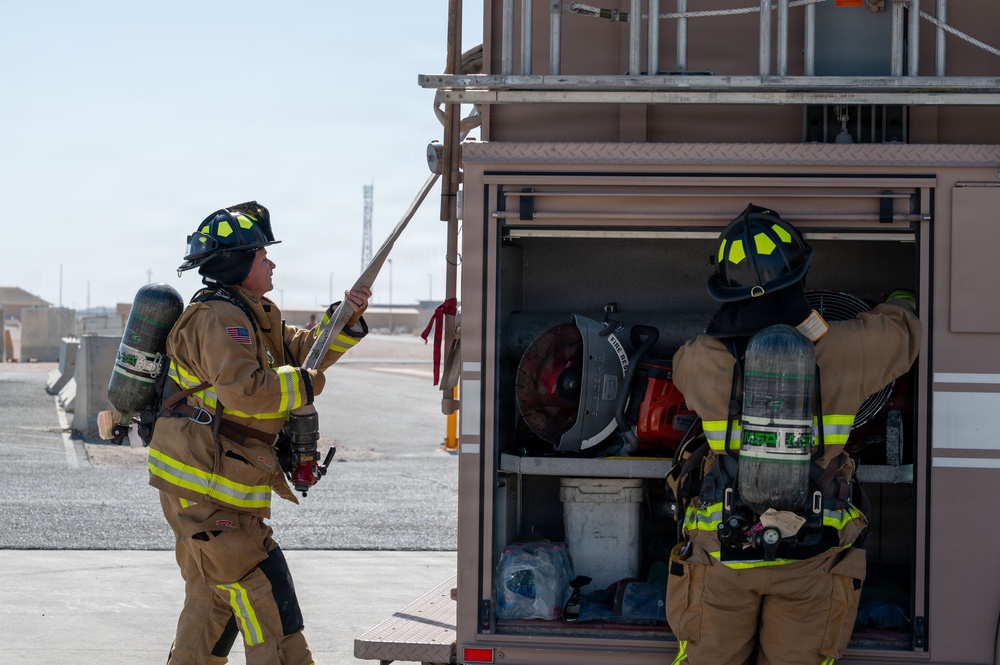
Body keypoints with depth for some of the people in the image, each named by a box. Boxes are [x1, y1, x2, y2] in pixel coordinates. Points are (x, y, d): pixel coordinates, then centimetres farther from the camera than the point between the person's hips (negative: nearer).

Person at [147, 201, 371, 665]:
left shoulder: (253, 315, 18)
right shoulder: (219, 318, -15)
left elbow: (305, 348, 22)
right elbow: (243, 389, -29)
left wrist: (346, 319, 6)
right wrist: (305, 384, -18)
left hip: (204, 486, 11)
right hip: (205, 487, -11)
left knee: (212, 600, 16)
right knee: (265, 595, -9)